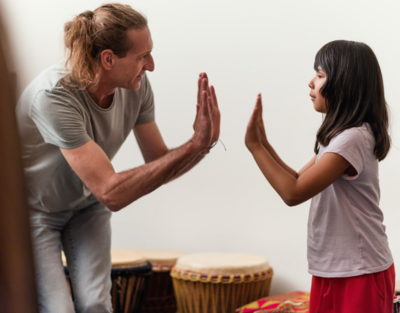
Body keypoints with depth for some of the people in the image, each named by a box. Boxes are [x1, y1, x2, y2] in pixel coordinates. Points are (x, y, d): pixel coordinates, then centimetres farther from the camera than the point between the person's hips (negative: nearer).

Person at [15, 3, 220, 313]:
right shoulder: (54, 96, -37)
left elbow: (159, 165, -6)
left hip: (86, 206, 5)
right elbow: (111, 193, -40)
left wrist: (203, 143, -27)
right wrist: (193, 146, -40)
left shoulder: (136, 86, -17)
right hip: (34, 212, -5)